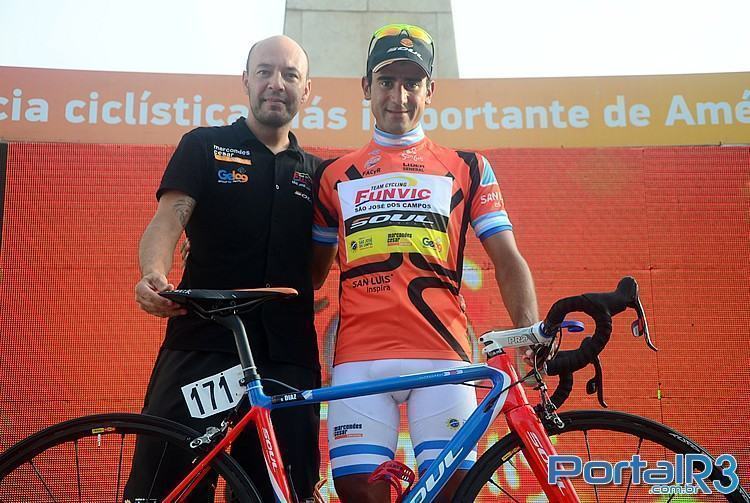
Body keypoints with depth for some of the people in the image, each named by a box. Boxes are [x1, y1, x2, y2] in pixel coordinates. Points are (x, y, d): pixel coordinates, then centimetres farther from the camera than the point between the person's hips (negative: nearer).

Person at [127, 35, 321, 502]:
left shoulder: (314, 171, 17)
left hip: (288, 358, 3)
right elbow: (168, 219, -7)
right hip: (203, 346, -3)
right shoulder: (204, 145, 8)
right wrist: (154, 273, -27)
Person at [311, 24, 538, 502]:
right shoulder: (335, 175, 18)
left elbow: (507, 258, 7)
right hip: (359, 356, 1)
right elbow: (316, 268, 21)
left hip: (441, 352, -1)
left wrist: (530, 330, -10)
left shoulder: (467, 169, 14)